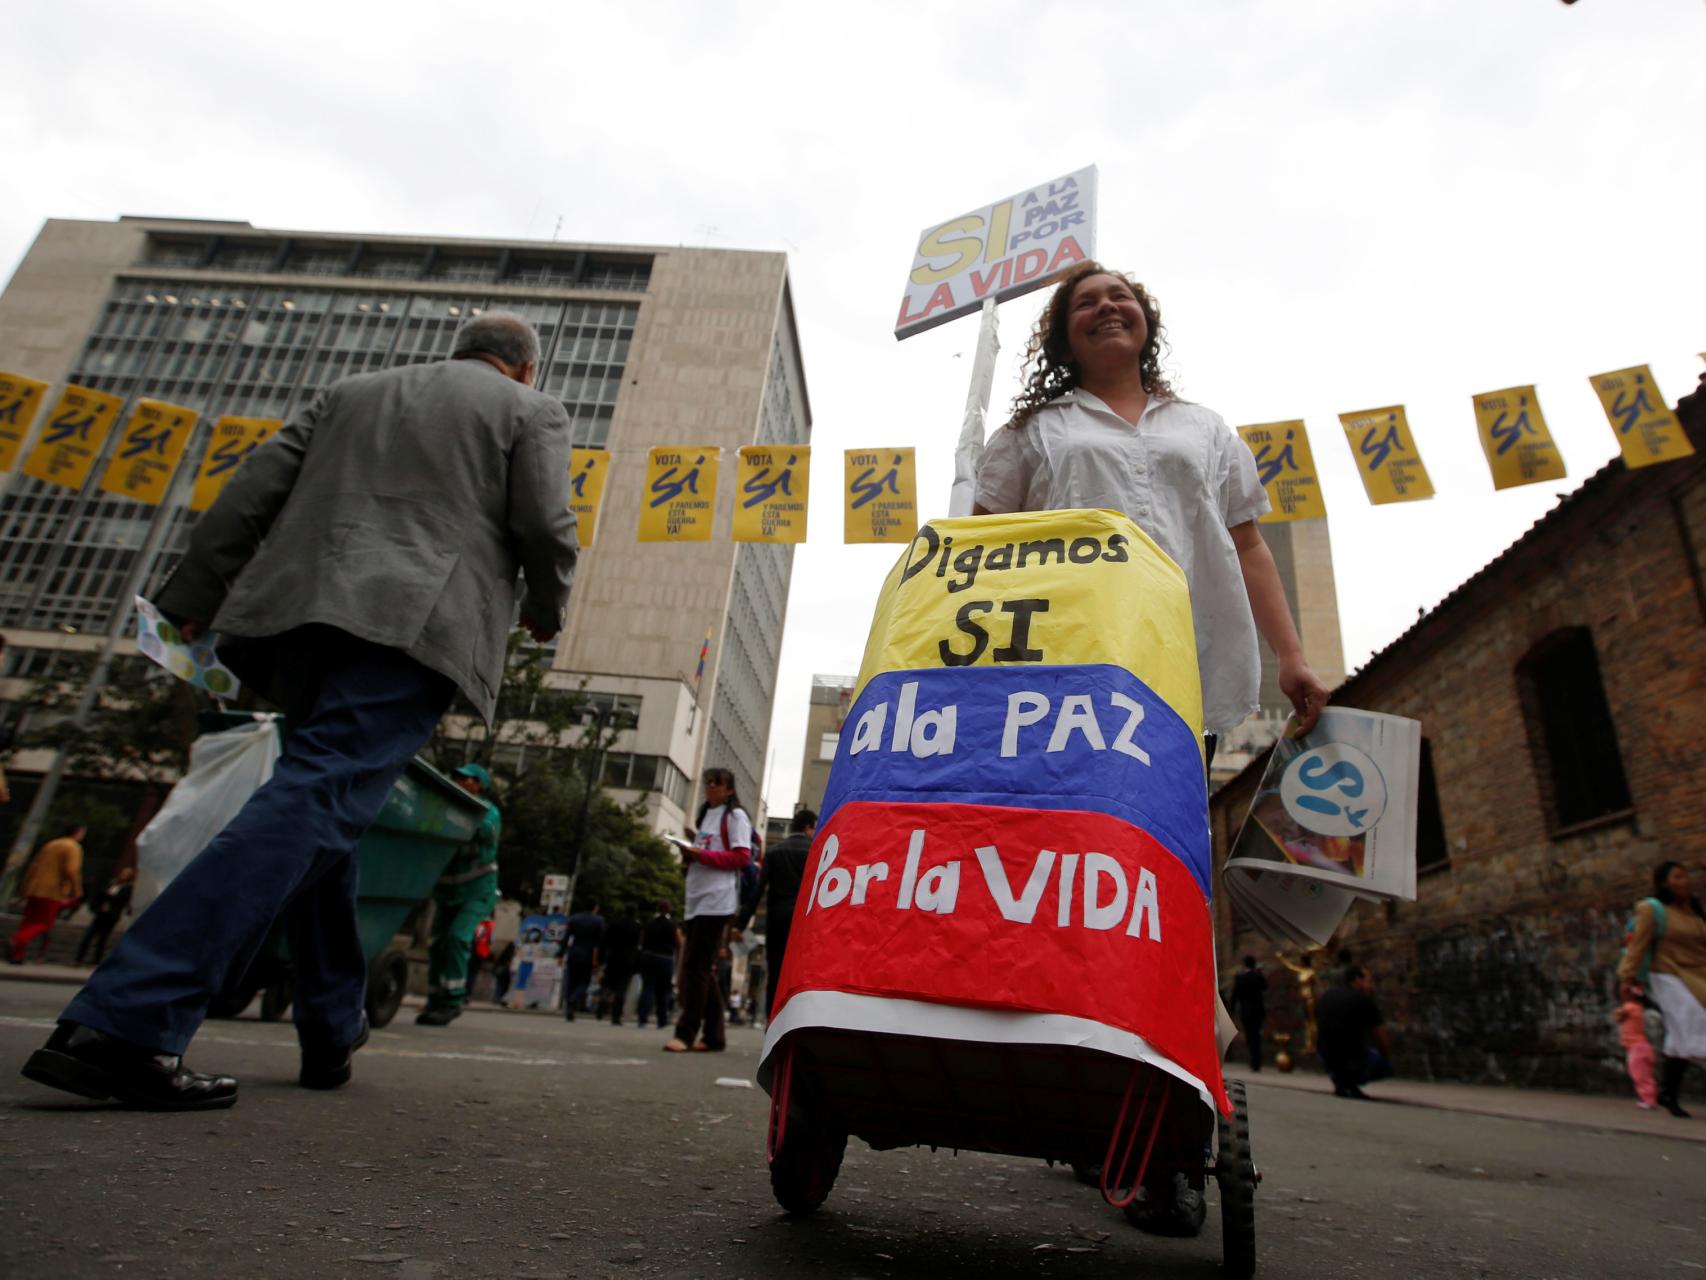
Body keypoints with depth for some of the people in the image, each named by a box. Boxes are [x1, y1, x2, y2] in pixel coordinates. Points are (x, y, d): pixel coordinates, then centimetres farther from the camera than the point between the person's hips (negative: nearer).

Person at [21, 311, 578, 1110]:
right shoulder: (532, 412, 12)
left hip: (303, 609, 6)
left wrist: (195, 596, 17)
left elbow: (252, 491, 18)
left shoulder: (351, 393, 26)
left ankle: (332, 1034, 19)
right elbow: (546, 525, -1)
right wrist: (545, 608, 16)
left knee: (319, 808, 13)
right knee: (317, 804, -14)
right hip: (411, 622, -6)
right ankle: (123, 1023, -23)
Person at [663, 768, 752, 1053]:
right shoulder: (706, 816, 24)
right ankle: (713, 1037, 13)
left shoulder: (735, 816, -1)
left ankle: (685, 1033, -8)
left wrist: (703, 854, -16)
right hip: (697, 901, 9)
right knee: (702, 969, 8)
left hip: (717, 902, -9)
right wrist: (689, 855, 9)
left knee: (697, 966, -11)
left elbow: (742, 857, -11)